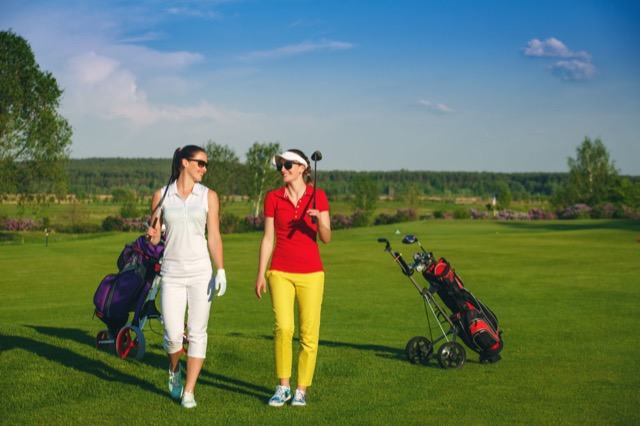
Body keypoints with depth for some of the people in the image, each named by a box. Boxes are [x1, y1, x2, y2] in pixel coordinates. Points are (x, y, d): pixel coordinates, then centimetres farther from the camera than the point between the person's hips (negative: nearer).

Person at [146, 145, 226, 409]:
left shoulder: (208, 196, 5)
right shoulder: (161, 196, 5)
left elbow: (214, 237, 4)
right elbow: (155, 237, 11)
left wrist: (221, 271, -6)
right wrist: (151, 236, -13)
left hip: (200, 272, 0)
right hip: (172, 273, 0)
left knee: (197, 333, -1)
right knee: (173, 336, -5)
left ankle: (188, 392, 10)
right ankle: (174, 370, 28)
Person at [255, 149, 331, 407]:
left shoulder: (318, 197, 2)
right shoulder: (273, 198, 4)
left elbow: (326, 238, -2)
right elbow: (268, 238, 7)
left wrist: (318, 219, -23)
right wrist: (260, 274, 3)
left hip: (310, 272, 0)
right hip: (280, 272, 0)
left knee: (309, 334, -1)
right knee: (283, 328, -14)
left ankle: (301, 390, 12)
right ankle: (283, 387, 2)